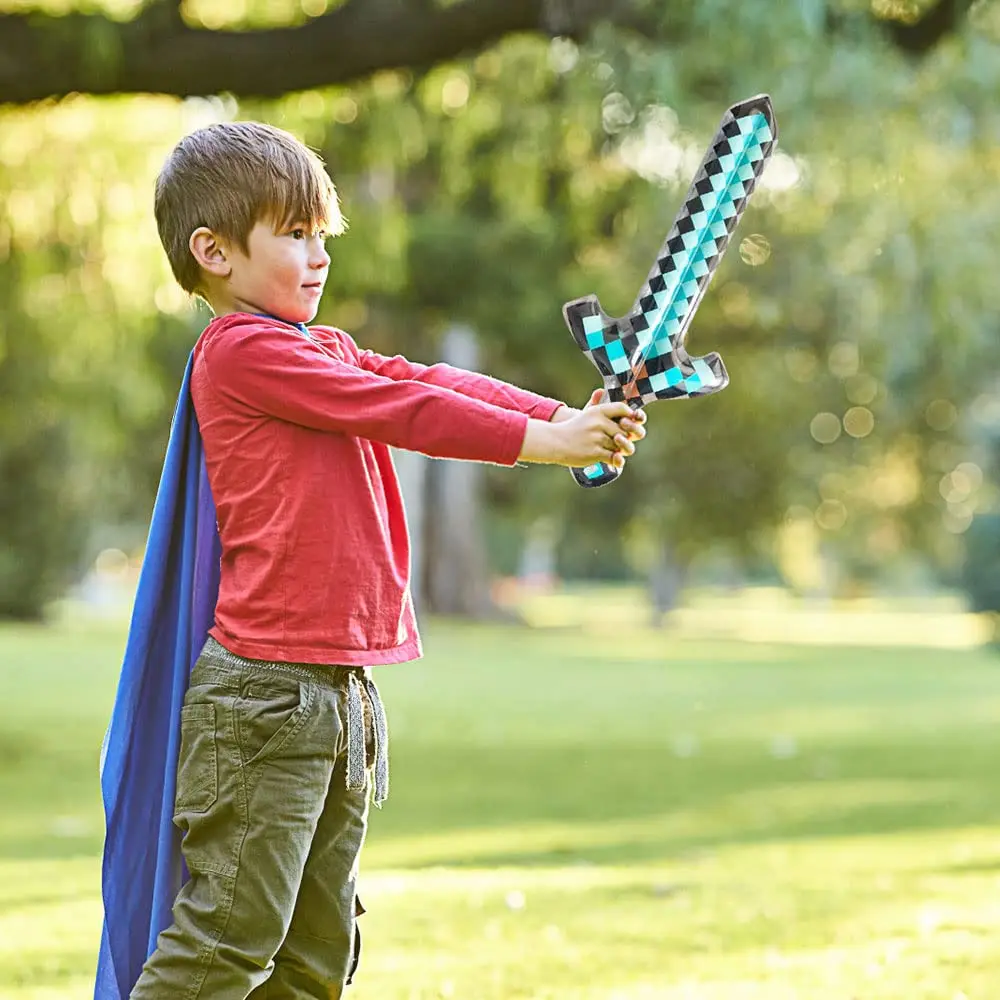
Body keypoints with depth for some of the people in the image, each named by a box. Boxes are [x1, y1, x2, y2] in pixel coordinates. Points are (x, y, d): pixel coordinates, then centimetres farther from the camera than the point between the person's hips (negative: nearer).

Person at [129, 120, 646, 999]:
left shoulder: (325, 352, 19)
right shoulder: (242, 351, -10)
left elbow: (435, 382, 6)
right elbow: (401, 411, -14)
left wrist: (572, 416, -7)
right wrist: (541, 440, -11)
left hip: (342, 692, 10)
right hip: (264, 692, -9)